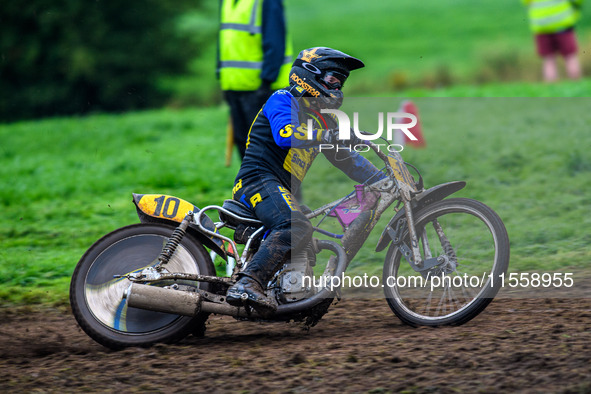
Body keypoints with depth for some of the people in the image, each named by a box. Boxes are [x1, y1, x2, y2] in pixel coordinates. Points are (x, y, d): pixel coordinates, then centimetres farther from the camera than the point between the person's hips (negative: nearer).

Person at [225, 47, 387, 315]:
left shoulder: (322, 119, 26)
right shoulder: (283, 100, 0)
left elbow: (347, 159, 27)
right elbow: (285, 134, -21)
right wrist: (331, 135, -25)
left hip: (284, 192, 10)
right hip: (258, 180, -10)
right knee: (296, 226, -35)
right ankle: (246, 286, -47)